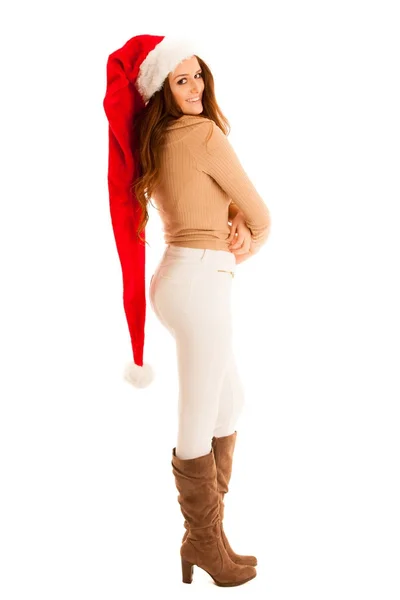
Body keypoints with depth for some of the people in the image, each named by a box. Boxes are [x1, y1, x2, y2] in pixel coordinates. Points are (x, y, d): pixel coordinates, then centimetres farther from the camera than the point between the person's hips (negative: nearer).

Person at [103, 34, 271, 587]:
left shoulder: (156, 143, 15)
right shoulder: (204, 133, -11)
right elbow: (261, 213, -4)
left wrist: (235, 225, -6)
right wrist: (251, 241, 16)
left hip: (176, 278, 10)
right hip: (201, 281, -10)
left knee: (231, 403, 21)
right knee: (200, 421, 0)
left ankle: (208, 517, 32)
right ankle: (205, 543, 15)